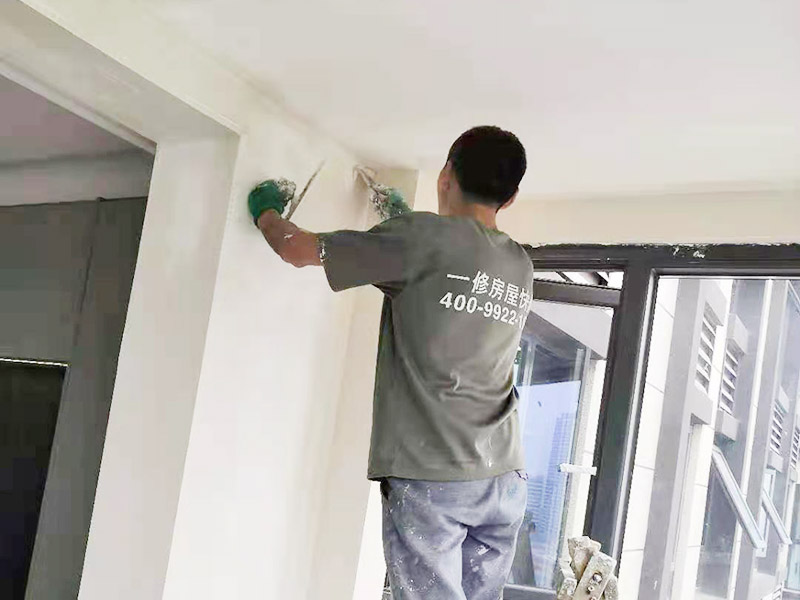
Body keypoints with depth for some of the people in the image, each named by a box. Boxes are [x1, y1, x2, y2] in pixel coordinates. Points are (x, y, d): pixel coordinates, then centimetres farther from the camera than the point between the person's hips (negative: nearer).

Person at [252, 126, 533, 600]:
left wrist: (266, 212, 20)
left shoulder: (422, 237, -6)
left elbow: (298, 249, 0)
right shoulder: (521, 266, 12)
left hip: (429, 478, -6)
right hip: (506, 479, 6)